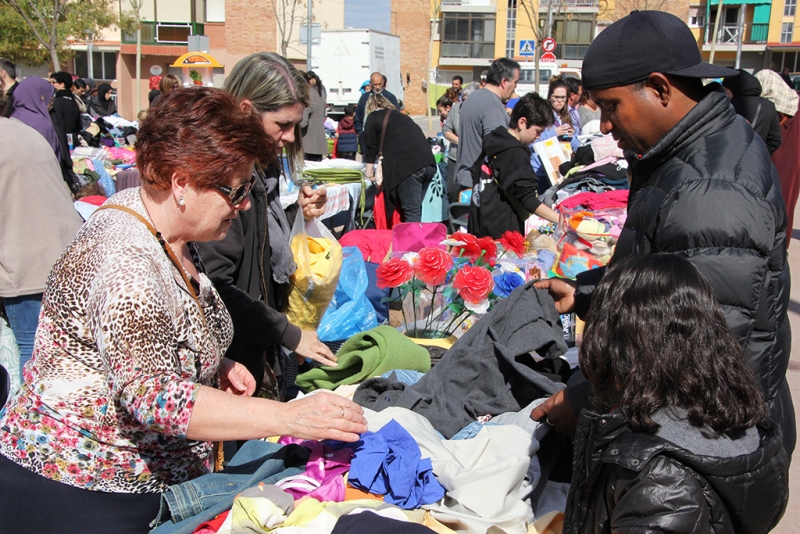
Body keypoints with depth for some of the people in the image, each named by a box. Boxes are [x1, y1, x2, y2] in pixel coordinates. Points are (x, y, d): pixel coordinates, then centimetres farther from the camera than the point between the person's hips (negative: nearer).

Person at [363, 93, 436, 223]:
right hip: (428, 163, 7)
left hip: (408, 166, -7)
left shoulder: (373, 118, 12)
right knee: (415, 209, 14)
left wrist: (369, 175, 20)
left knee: (411, 212, -6)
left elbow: (371, 149, 10)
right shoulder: (401, 116, 31)